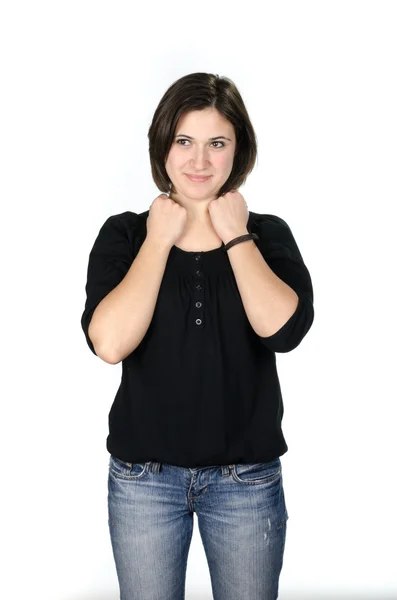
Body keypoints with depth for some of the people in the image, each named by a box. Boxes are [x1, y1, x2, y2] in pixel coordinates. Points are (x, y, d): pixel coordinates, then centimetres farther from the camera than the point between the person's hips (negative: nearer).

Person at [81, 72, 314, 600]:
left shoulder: (268, 234, -1)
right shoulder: (124, 234, -2)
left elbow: (284, 329, -20)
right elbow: (109, 342, -19)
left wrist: (235, 237, -12)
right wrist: (159, 241, -13)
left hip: (247, 477, 1)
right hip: (143, 476, 0)